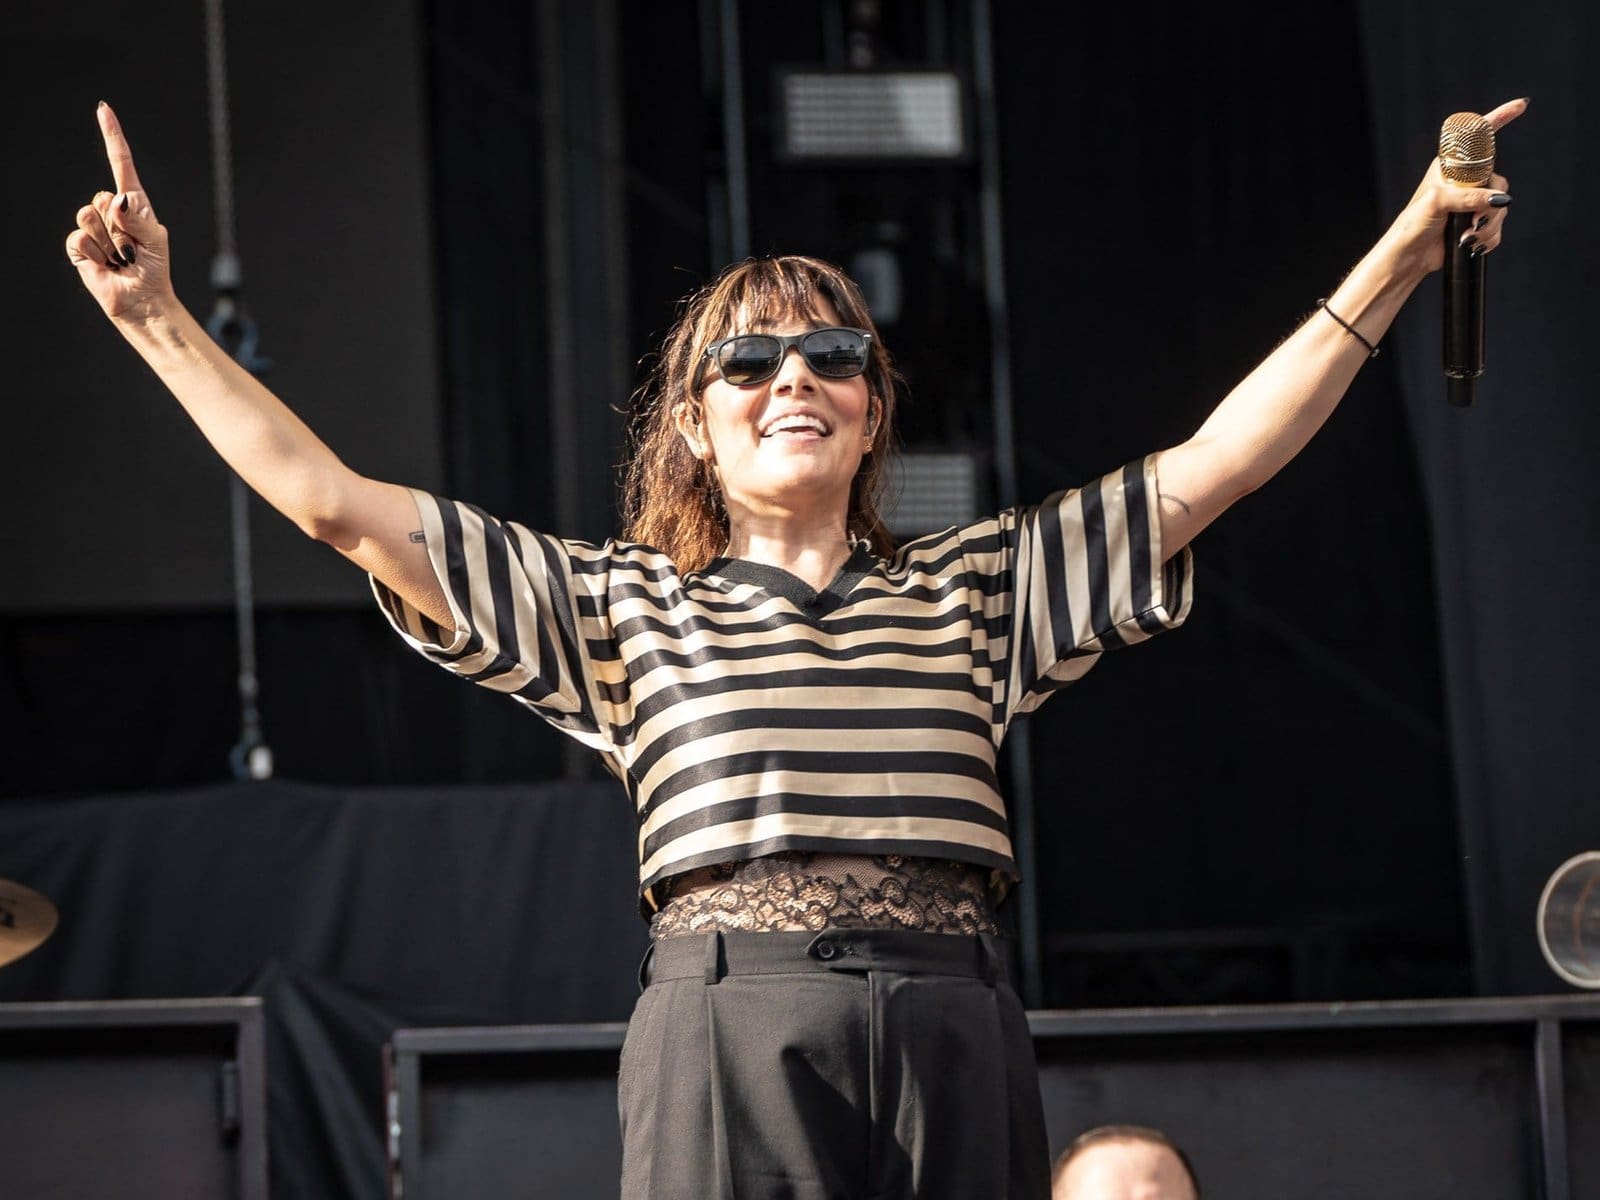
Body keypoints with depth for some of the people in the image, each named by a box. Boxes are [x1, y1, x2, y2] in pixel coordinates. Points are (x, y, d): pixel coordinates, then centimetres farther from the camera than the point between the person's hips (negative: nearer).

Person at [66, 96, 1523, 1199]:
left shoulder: (973, 586, 19)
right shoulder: (623, 605, 14)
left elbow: (1212, 466, 17)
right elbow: (334, 501, 11)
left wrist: (1399, 256, 12)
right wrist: (160, 322, 8)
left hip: (954, 1037, 2)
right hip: (731, 1025, -2)